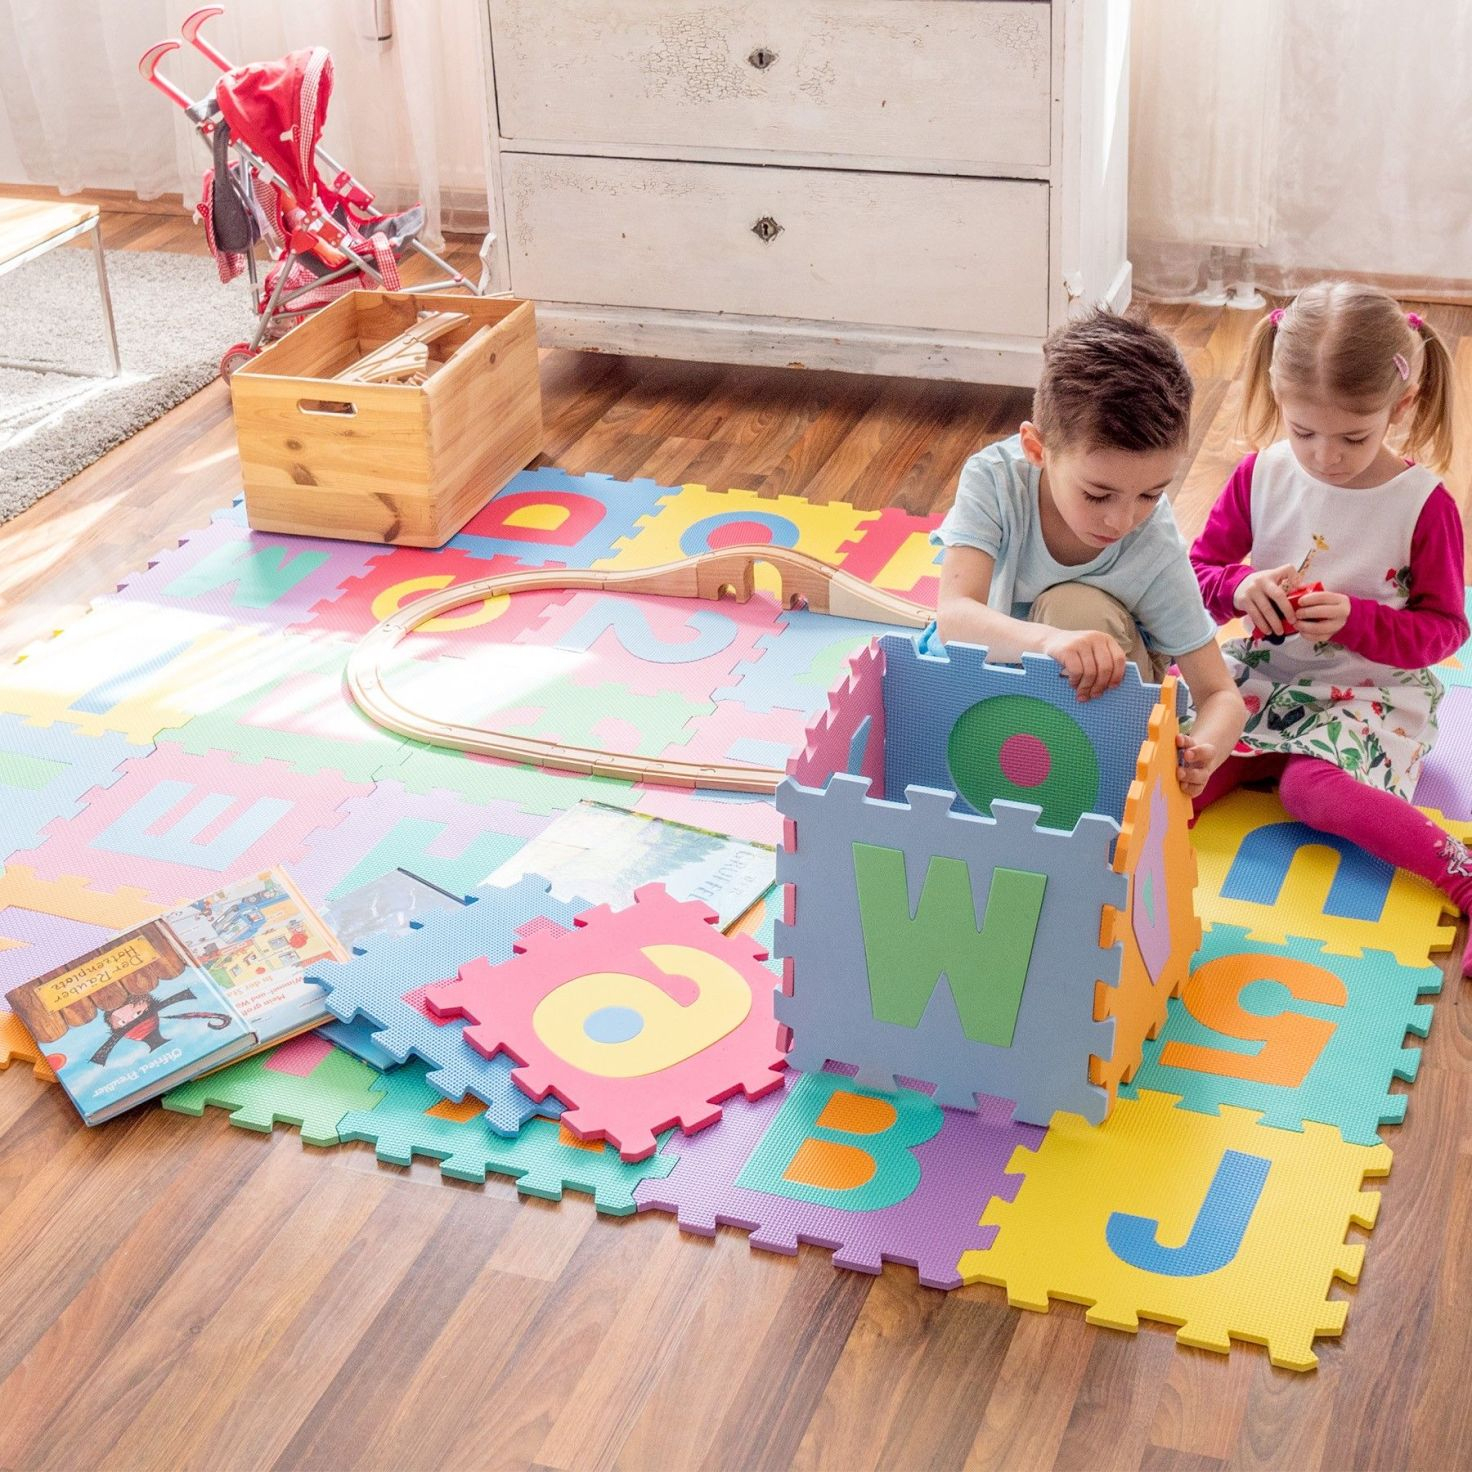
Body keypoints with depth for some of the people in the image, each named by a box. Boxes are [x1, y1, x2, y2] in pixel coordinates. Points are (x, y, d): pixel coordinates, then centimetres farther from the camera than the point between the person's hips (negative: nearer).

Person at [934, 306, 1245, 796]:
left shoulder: (1157, 551, -26)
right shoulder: (995, 479, -28)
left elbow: (1220, 694, -21)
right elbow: (954, 615, -41)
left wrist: (1201, 752, -47)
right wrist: (1048, 640, -63)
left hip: (1103, 696, -1)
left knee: (1076, 607, -29)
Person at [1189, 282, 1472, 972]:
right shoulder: (1261, 475, -3)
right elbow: (1197, 570, 4)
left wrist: (1356, 619, -23)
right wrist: (1239, 589, -20)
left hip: (1372, 687, -4)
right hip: (1266, 674, 5)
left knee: (1313, 790, -29)